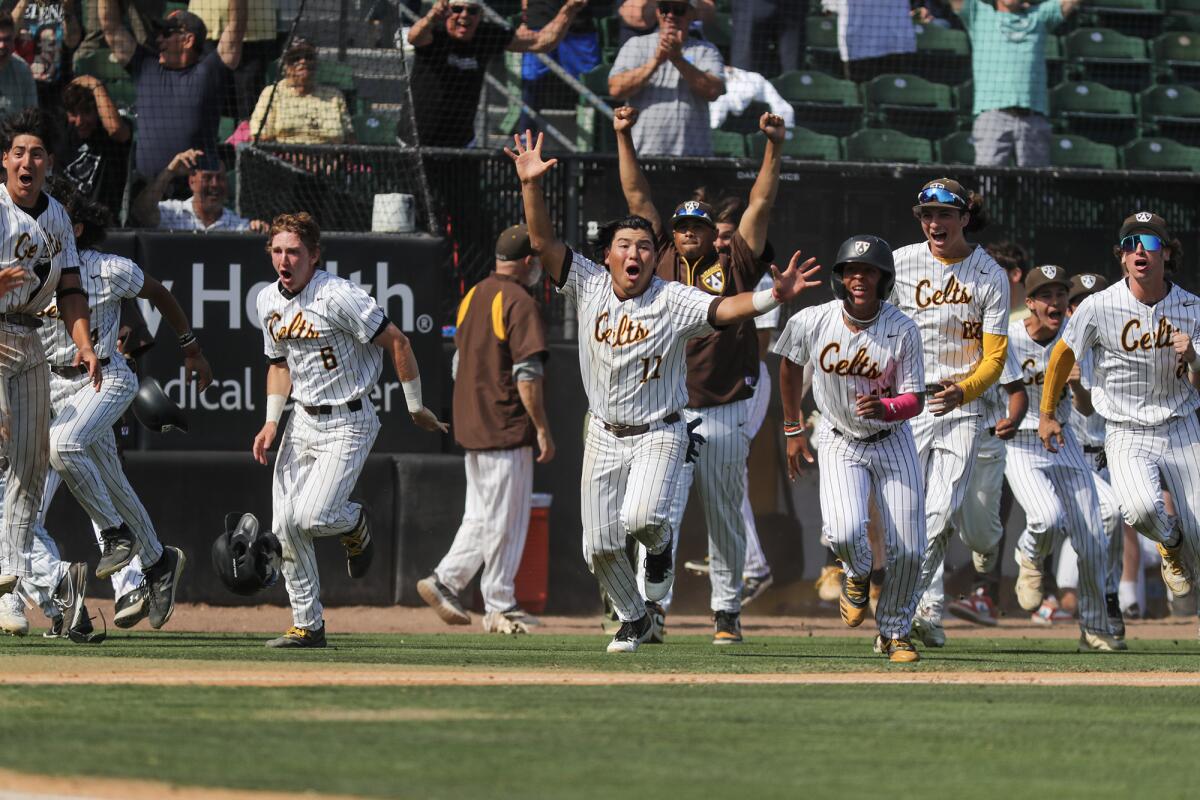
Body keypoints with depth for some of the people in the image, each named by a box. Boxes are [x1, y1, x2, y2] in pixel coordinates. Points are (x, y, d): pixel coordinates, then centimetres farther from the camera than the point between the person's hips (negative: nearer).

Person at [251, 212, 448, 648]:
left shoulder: (339, 297, -20)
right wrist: (271, 422, 6)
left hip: (347, 425, -7)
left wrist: (416, 409, -10)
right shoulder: (268, 301, 4)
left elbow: (397, 342, -15)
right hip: (302, 421, 7)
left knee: (312, 518, -19)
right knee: (285, 526, 1)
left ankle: (354, 523, 17)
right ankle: (308, 626, 11)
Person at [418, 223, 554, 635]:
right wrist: (542, 428, -15)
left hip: (471, 427, 8)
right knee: (506, 520, -1)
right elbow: (527, 374, -19)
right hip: (508, 429, -8)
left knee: (482, 516, 16)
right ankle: (500, 608, 3)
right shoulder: (519, 303, -14)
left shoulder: (473, 297, 12)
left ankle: (445, 582, 10)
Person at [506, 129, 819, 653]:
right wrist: (531, 185, -24)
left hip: (660, 433, -3)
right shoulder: (588, 286, -4)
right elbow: (543, 242, -10)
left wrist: (774, 296, -45)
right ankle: (633, 620, 30)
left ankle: (660, 543, 10)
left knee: (641, 516, -28)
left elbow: (725, 309, -26)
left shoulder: (673, 300, -12)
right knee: (599, 546, 5)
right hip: (605, 433, 4)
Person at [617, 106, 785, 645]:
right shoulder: (661, 262, 9)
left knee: (725, 520, 8)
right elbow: (638, 197, 8)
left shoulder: (733, 268, 6)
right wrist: (624, 138, 3)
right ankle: (649, 610, -13)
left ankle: (726, 612, 16)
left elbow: (760, 204, -1)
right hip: (666, 415, 0)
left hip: (725, 417, 0)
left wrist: (774, 147, -11)